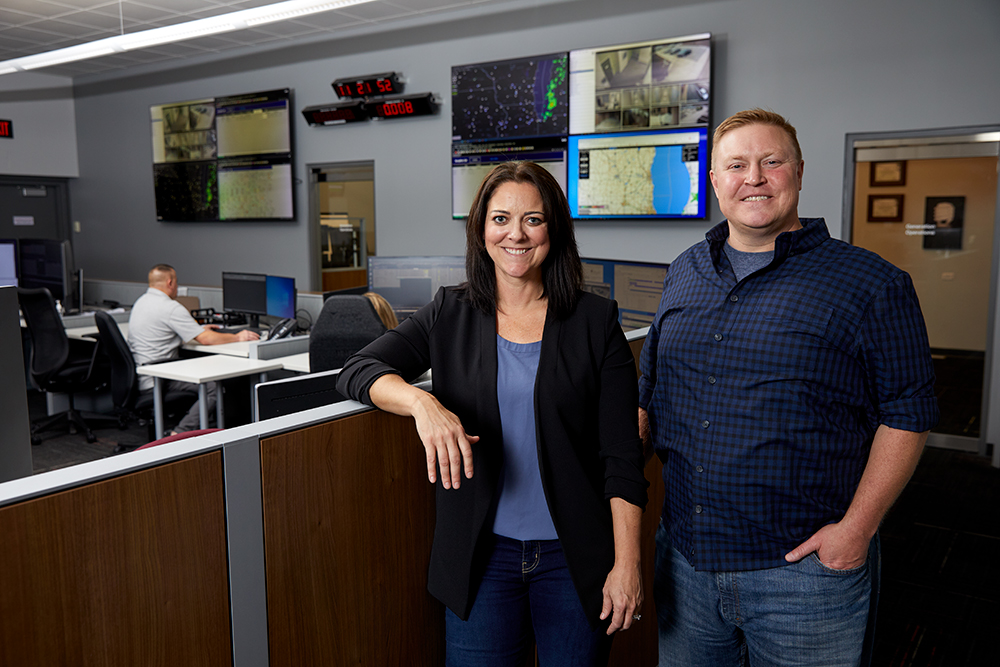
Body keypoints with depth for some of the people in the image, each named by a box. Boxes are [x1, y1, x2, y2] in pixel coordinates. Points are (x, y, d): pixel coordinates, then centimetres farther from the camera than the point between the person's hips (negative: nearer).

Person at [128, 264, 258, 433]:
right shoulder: (170, 308, -16)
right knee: (214, 387, -16)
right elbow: (206, 339, -17)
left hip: (138, 375, 11)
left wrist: (199, 330, 33)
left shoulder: (141, 301, 14)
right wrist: (238, 337, -3)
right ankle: (180, 434, -18)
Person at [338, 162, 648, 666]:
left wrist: (627, 563, -9)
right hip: (481, 553, 1)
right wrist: (422, 402, -26)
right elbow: (356, 372, -7)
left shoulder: (595, 321, -3)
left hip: (576, 555, 0)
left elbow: (622, 455, -4)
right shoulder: (450, 316, 2)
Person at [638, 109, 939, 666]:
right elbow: (650, 390, 14)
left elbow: (908, 411, -6)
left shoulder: (872, 284, -7)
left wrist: (857, 528, -12)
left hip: (804, 564, -4)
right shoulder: (684, 274, 7)